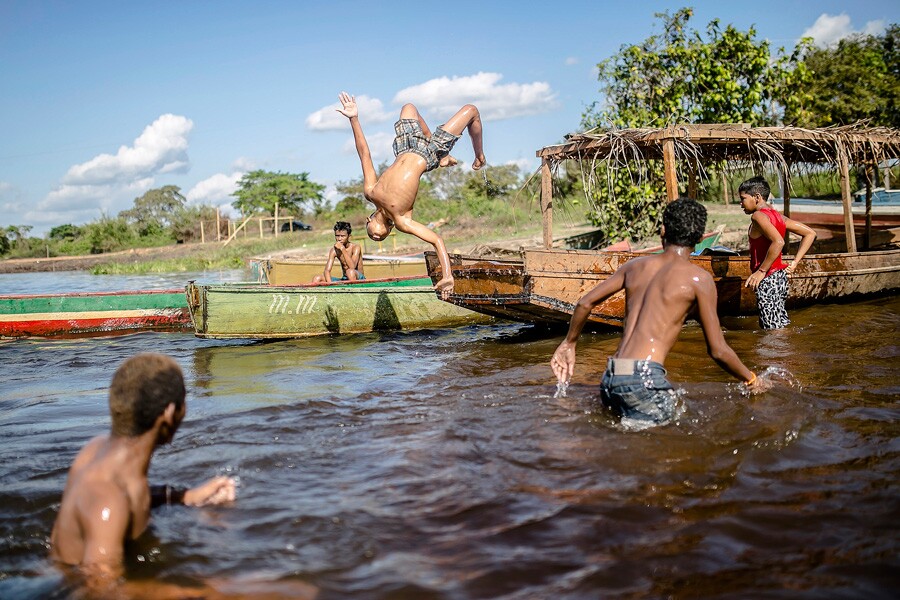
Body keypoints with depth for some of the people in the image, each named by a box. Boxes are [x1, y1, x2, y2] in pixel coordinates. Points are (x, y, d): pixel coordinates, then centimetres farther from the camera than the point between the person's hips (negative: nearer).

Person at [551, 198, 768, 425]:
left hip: (610, 379, 6)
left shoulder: (637, 265, 17)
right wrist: (751, 379, 18)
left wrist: (569, 343, 34)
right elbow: (718, 351, 1)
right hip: (645, 379, -6)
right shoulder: (698, 278, 1)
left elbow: (585, 303, 19)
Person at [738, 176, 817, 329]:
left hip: (767, 279, -10)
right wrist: (794, 263, 9)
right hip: (780, 275, 10)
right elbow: (810, 233, 15)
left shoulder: (758, 215, -14)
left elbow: (778, 242, -30)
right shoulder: (777, 215, 13)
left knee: (775, 330, -6)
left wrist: (761, 271, -23)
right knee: (780, 325, 18)